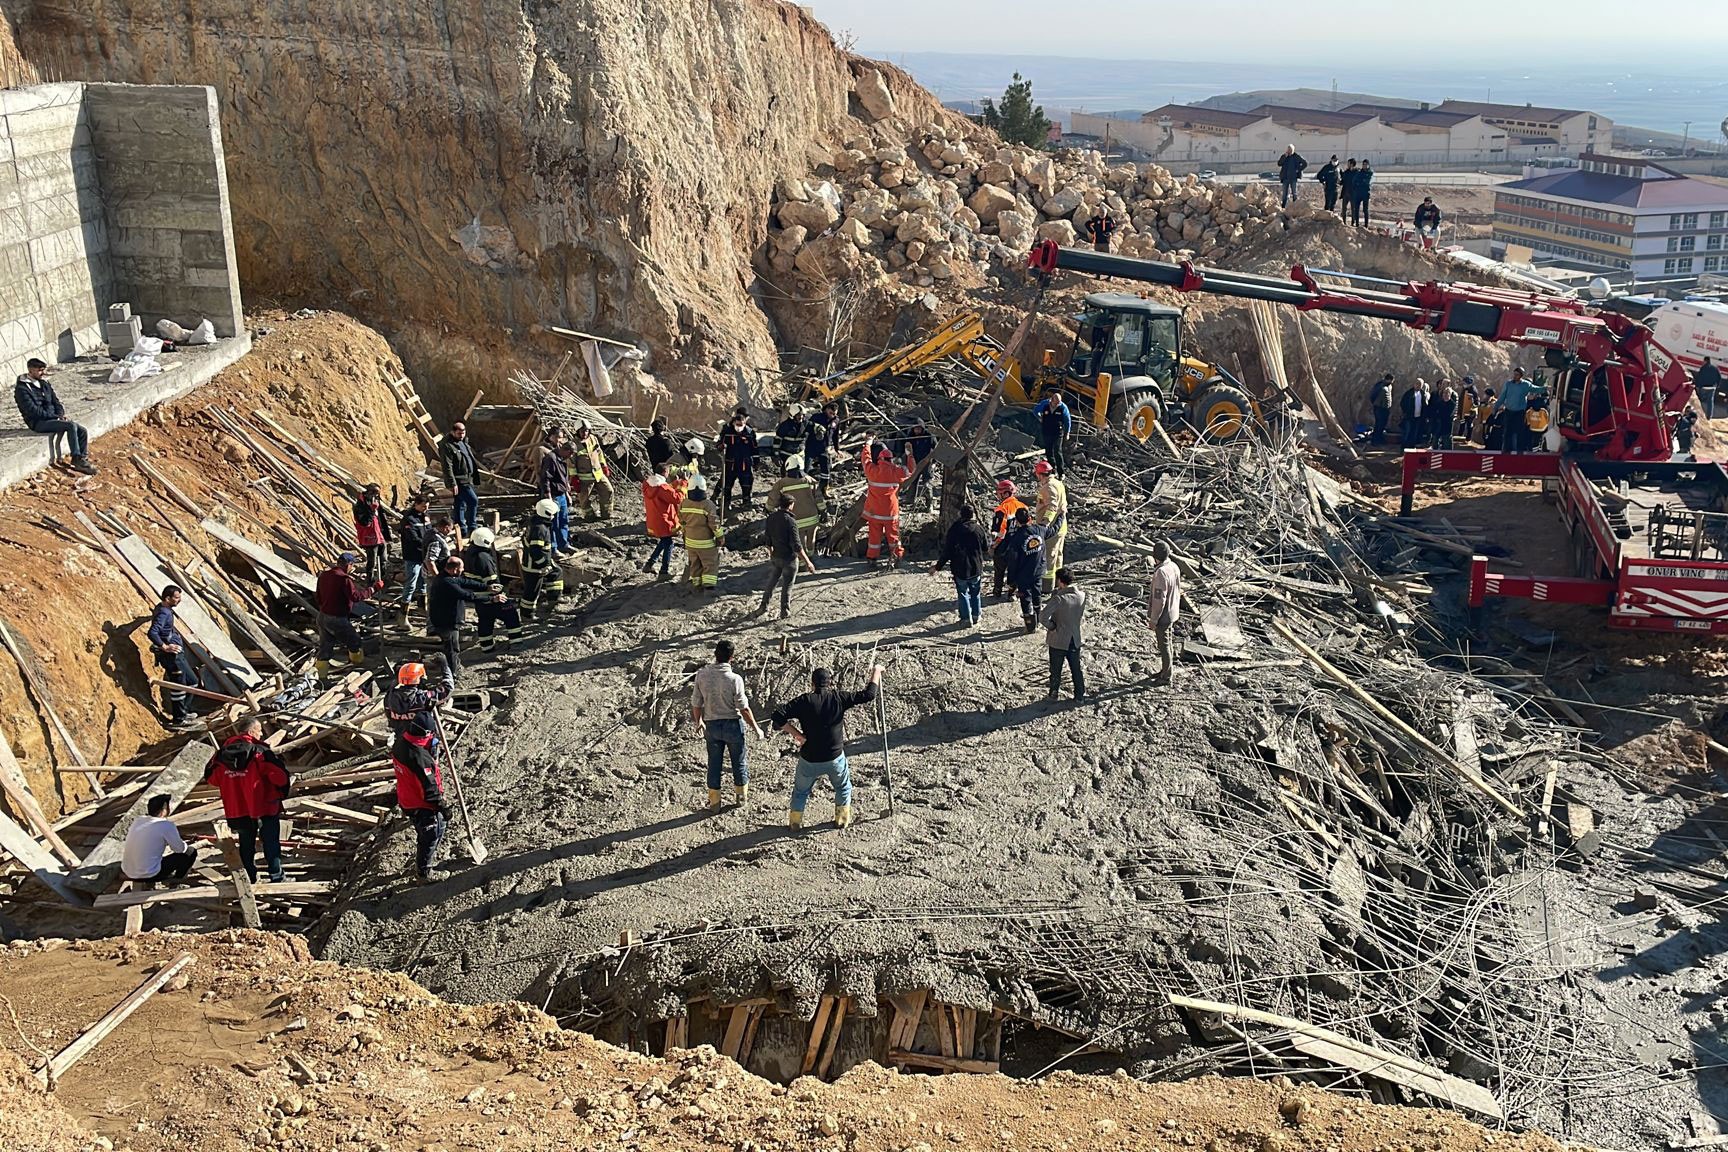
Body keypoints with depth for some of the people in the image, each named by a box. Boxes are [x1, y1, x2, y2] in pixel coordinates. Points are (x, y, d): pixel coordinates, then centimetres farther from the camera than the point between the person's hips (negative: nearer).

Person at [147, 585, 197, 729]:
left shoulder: (164, 609, 12)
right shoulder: (163, 613, -20)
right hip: (171, 656, -11)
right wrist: (164, 647, -27)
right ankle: (178, 719, 5)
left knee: (192, 681, 18)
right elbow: (152, 633, -32)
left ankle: (184, 711, 26)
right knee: (179, 687, -3)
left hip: (177, 654, 11)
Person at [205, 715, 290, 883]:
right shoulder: (260, 751, -18)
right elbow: (280, 775, -24)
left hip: (237, 810, 5)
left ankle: (250, 878, 25)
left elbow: (211, 778, 7)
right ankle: (276, 876, 12)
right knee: (271, 842, 9)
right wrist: (282, 792, -4)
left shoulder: (223, 752, -1)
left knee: (246, 844, 18)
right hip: (265, 807, -5)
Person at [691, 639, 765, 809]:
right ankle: (740, 795, 35)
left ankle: (714, 801, 26)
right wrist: (756, 728, -3)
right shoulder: (734, 679, -21)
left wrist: (699, 722, 16)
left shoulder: (702, 675, -11)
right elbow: (744, 708, -17)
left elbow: (696, 703, -2)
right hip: (732, 724, -3)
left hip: (711, 725, 3)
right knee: (739, 760, 19)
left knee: (714, 763, 17)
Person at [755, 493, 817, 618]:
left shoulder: (770, 518, -4)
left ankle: (764, 605, 32)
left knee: (771, 581, 23)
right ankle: (785, 611, 22)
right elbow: (797, 546, -24)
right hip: (790, 558, -5)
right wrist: (807, 562, -19)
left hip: (776, 557, 5)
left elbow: (768, 540, 9)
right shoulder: (790, 522, -23)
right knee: (787, 585, 10)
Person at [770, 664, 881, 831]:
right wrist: (876, 672, 8)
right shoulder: (839, 698, -11)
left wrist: (797, 734, -12)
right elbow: (868, 694, -4)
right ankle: (842, 819, 35)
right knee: (843, 787, 29)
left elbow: (778, 717, -21)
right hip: (835, 758, 1)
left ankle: (795, 823, 33)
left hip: (809, 760, -1)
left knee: (800, 791, 23)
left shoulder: (805, 701, -14)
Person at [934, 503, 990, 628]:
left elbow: (947, 551, -10)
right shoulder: (978, 529, -7)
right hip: (976, 568, 2)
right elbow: (986, 548, 4)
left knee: (963, 593, 8)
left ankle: (966, 618, 5)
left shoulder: (954, 529, -10)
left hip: (960, 569, -2)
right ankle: (976, 615, 26)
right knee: (975, 592, 19)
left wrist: (938, 567, -2)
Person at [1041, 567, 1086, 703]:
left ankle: (1054, 693, 28)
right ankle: (1080, 695, 25)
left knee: (1056, 670, 14)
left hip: (1058, 641, -4)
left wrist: (1051, 627, -14)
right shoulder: (1081, 596, -8)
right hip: (1075, 639, 4)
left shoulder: (1059, 598, -24)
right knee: (1076, 669, 18)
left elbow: (1044, 617, -29)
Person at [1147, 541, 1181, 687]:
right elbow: (1178, 590, 11)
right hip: (1173, 613, 9)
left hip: (1163, 616, -9)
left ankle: (1166, 676, 18)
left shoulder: (1161, 573, -29)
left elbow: (1159, 599, -26)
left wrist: (1153, 620, -18)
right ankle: (1167, 669, 38)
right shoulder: (1174, 567, -2)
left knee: (1164, 645, 6)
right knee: (1166, 643, 23)